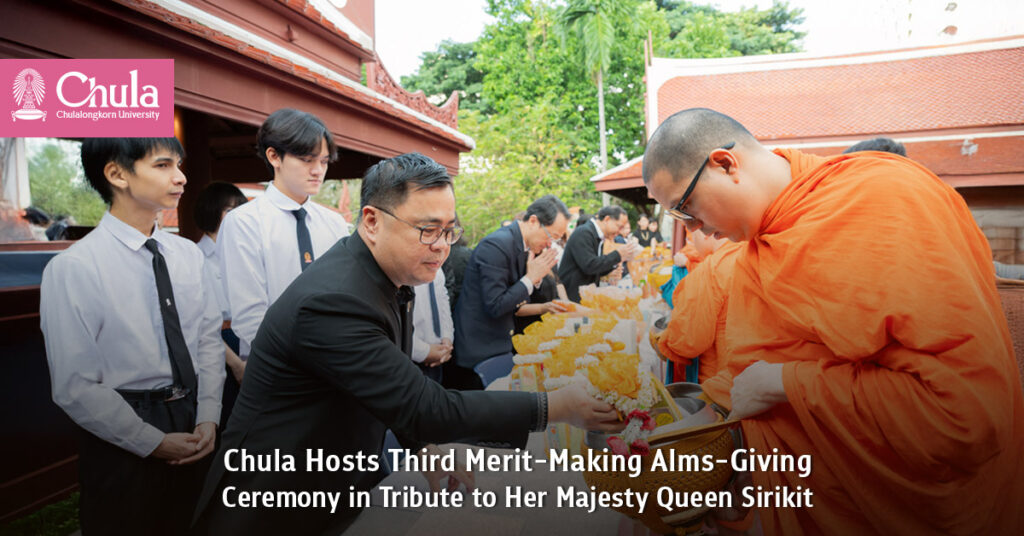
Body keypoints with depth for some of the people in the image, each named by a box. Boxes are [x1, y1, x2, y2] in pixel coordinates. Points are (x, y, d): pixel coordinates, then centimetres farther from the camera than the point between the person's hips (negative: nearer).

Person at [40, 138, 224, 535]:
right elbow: (75, 387, -15)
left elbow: (209, 339, 3)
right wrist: (153, 442, -13)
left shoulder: (188, 254, -1)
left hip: (192, 421, 5)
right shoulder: (73, 268, -16)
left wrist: (209, 417, -6)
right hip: (125, 439, -5)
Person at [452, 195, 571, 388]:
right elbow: (495, 306, -21)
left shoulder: (526, 248, 9)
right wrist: (530, 278, -16)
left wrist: (544, 307, 7)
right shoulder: (496, 245, -19)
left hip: (502, 346, 9)